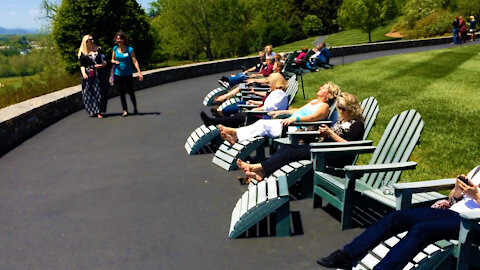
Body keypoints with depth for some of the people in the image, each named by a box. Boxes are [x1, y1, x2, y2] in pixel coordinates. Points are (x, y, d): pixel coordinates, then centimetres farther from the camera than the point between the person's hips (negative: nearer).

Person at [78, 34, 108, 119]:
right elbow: (82, 65, 2)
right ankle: (93, 111, 5)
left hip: (100, 74, 2)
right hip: (89, 76, -1)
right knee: (90, 93, -4)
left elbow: (105, 62, 12)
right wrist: (84, 73, -15)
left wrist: (101, 65, -9)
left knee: (100, 93, -2)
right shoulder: (83, 53, 5)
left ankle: (99, 111, 4)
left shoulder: (98, 50, 11)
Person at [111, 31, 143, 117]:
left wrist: (139, 73, -16)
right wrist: (115, 62, -10)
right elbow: (112, 60, 15)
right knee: (121, 92, 4)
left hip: (128, 74, -3)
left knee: (130, 91, 0)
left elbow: (134, 61, -9)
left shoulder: (129, 49, -7)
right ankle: (125, 110, 13)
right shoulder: (115, 49, 3)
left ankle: (135, 107, 24)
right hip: (118, 74, 3)